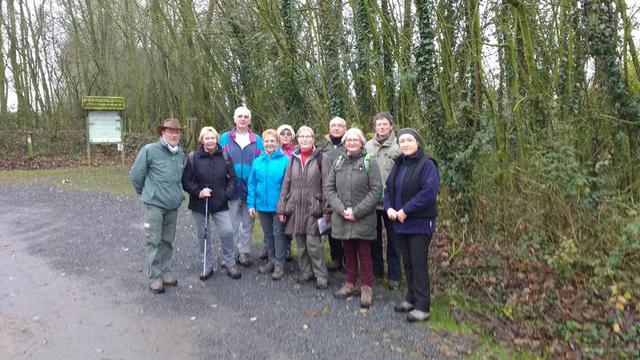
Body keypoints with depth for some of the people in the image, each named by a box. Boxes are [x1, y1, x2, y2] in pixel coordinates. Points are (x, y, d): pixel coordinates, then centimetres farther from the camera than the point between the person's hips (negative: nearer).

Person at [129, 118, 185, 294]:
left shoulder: (180, 153, 6)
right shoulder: (149, 150, -11)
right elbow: (135, 175, -4)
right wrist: (146, 193, 7)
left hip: (173, 205, 5)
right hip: (154, 205, -5)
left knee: (167, 241, 13)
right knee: (153, 241, 0)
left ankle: (164, 271, 26)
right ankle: (155, 277, 10)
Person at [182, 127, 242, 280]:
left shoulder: (225, 157, 1)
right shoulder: (193, 157, -4)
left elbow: (232, 178, 7)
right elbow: (186, 180, -2)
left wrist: (226, 193, -5)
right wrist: (198, 192, -14)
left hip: (220, 204, 0)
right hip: (199, 204, 0)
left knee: (227, 232, -7)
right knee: (202, 235, 8)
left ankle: (230, 264, 14)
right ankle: (208, 266, 25)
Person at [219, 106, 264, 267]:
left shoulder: (257, 140, 5)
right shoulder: (225, 138, 4)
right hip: (232, 188, -1)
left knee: (248, 223, 11)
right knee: (233, 222, 7)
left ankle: (245, 252, 23)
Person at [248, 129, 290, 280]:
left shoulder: (285, 160, -9)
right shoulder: (257, 162, 3)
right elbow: (252, 183, 4)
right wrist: (251, 204, 0)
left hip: (278, 205, -4)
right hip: (262, 205, 4)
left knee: (278, 233, 5)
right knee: (268, 234, 16)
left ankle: (279, 264, 16)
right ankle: (272, 260, 31)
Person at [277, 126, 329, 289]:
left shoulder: (320, 158, -2)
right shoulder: (294, 159, 11)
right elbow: (286, 184, 11)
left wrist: (326, 208, -9)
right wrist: (282, 208, 7)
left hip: (313, 207, -4)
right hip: (296, 207, 4)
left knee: (313, 242, -7)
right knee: (301, 243, 10)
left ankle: (321, 275, 7)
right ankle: (305, 272, 25)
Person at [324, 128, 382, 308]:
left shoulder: (369, 162, -4)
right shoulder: (338, 162, 8)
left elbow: (376, 191, -9)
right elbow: (328, 188, 5)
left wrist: (356, 211, -14)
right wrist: (341, 209, -9)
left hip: (363, 218, -3)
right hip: (341, 218, 4)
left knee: (363, 252, 2)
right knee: (348, 251, 14)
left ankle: (367, 288, 16)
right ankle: (350, 284, 29)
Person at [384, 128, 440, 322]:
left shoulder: (427, 165, -11)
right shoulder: (398, 165, 11)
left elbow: (429, 192, -22)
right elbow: (388, 189, 15)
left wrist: (405, 210, -20)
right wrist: (389, 208, -4)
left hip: (420, 224, -7)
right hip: (400, 223, 7)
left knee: (418, 263, -2)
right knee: (407, 262, 15)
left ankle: (422, 307, 8)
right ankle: (411, 298, 30)